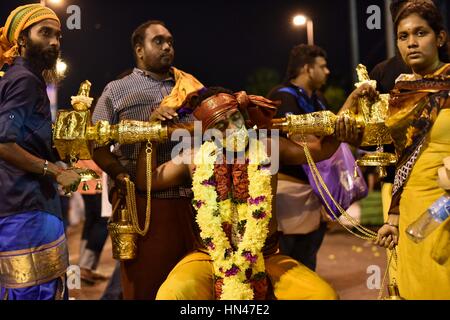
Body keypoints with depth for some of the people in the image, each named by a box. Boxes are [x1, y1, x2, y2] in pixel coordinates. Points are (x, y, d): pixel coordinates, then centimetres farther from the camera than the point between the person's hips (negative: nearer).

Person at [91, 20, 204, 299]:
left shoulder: (190, 88, 18)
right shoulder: (118, 90, 8)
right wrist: (122, 176, -13)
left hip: (191, 199, 4)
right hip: (143, 200, -3)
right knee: (145, 284, 1)